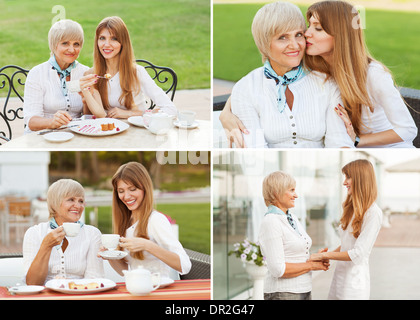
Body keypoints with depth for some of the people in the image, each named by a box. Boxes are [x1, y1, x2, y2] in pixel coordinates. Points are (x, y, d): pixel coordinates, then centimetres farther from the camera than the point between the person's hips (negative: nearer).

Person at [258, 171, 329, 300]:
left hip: (304, 290, 8)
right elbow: (278, 269, -20)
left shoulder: (293, 218, 12)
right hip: (282, 294, -8)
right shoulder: (270, 222, -15)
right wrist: (311, 265, -12)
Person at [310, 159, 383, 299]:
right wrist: (327, 254, 2)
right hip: (339, 276, 7)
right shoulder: (352, 209, 12)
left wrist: (324, 255, -12)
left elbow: (358, 254, -17)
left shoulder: (373, 213, -14)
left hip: (355, 283, -7)